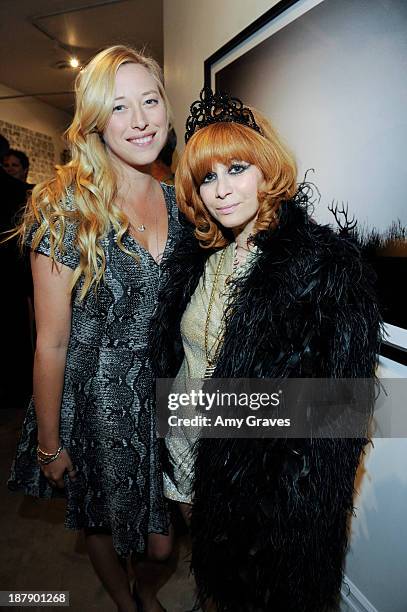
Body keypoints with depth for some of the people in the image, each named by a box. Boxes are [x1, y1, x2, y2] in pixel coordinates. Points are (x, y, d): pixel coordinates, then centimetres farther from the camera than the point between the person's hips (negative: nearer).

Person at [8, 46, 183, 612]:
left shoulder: (176, 201, -1)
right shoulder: (65, 210, -18)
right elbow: (52, 344, -15)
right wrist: (49, 445, -7)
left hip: (166, 394, 4)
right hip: (98, 400, -3)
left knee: (161, 540, 20)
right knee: (103, 524, 23)